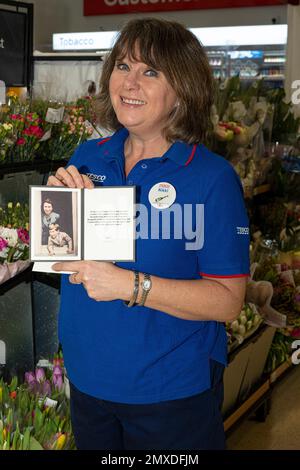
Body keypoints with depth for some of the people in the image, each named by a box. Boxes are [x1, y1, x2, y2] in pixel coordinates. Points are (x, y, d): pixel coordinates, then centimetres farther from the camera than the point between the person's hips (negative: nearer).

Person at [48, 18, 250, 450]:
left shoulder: (212, 177, -15)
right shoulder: (87, 158, 0)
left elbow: (227, 301, -17)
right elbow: (59, 258, 7)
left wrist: (131, 285, -27)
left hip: (172, 393, -4)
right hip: (86, 378, 5)